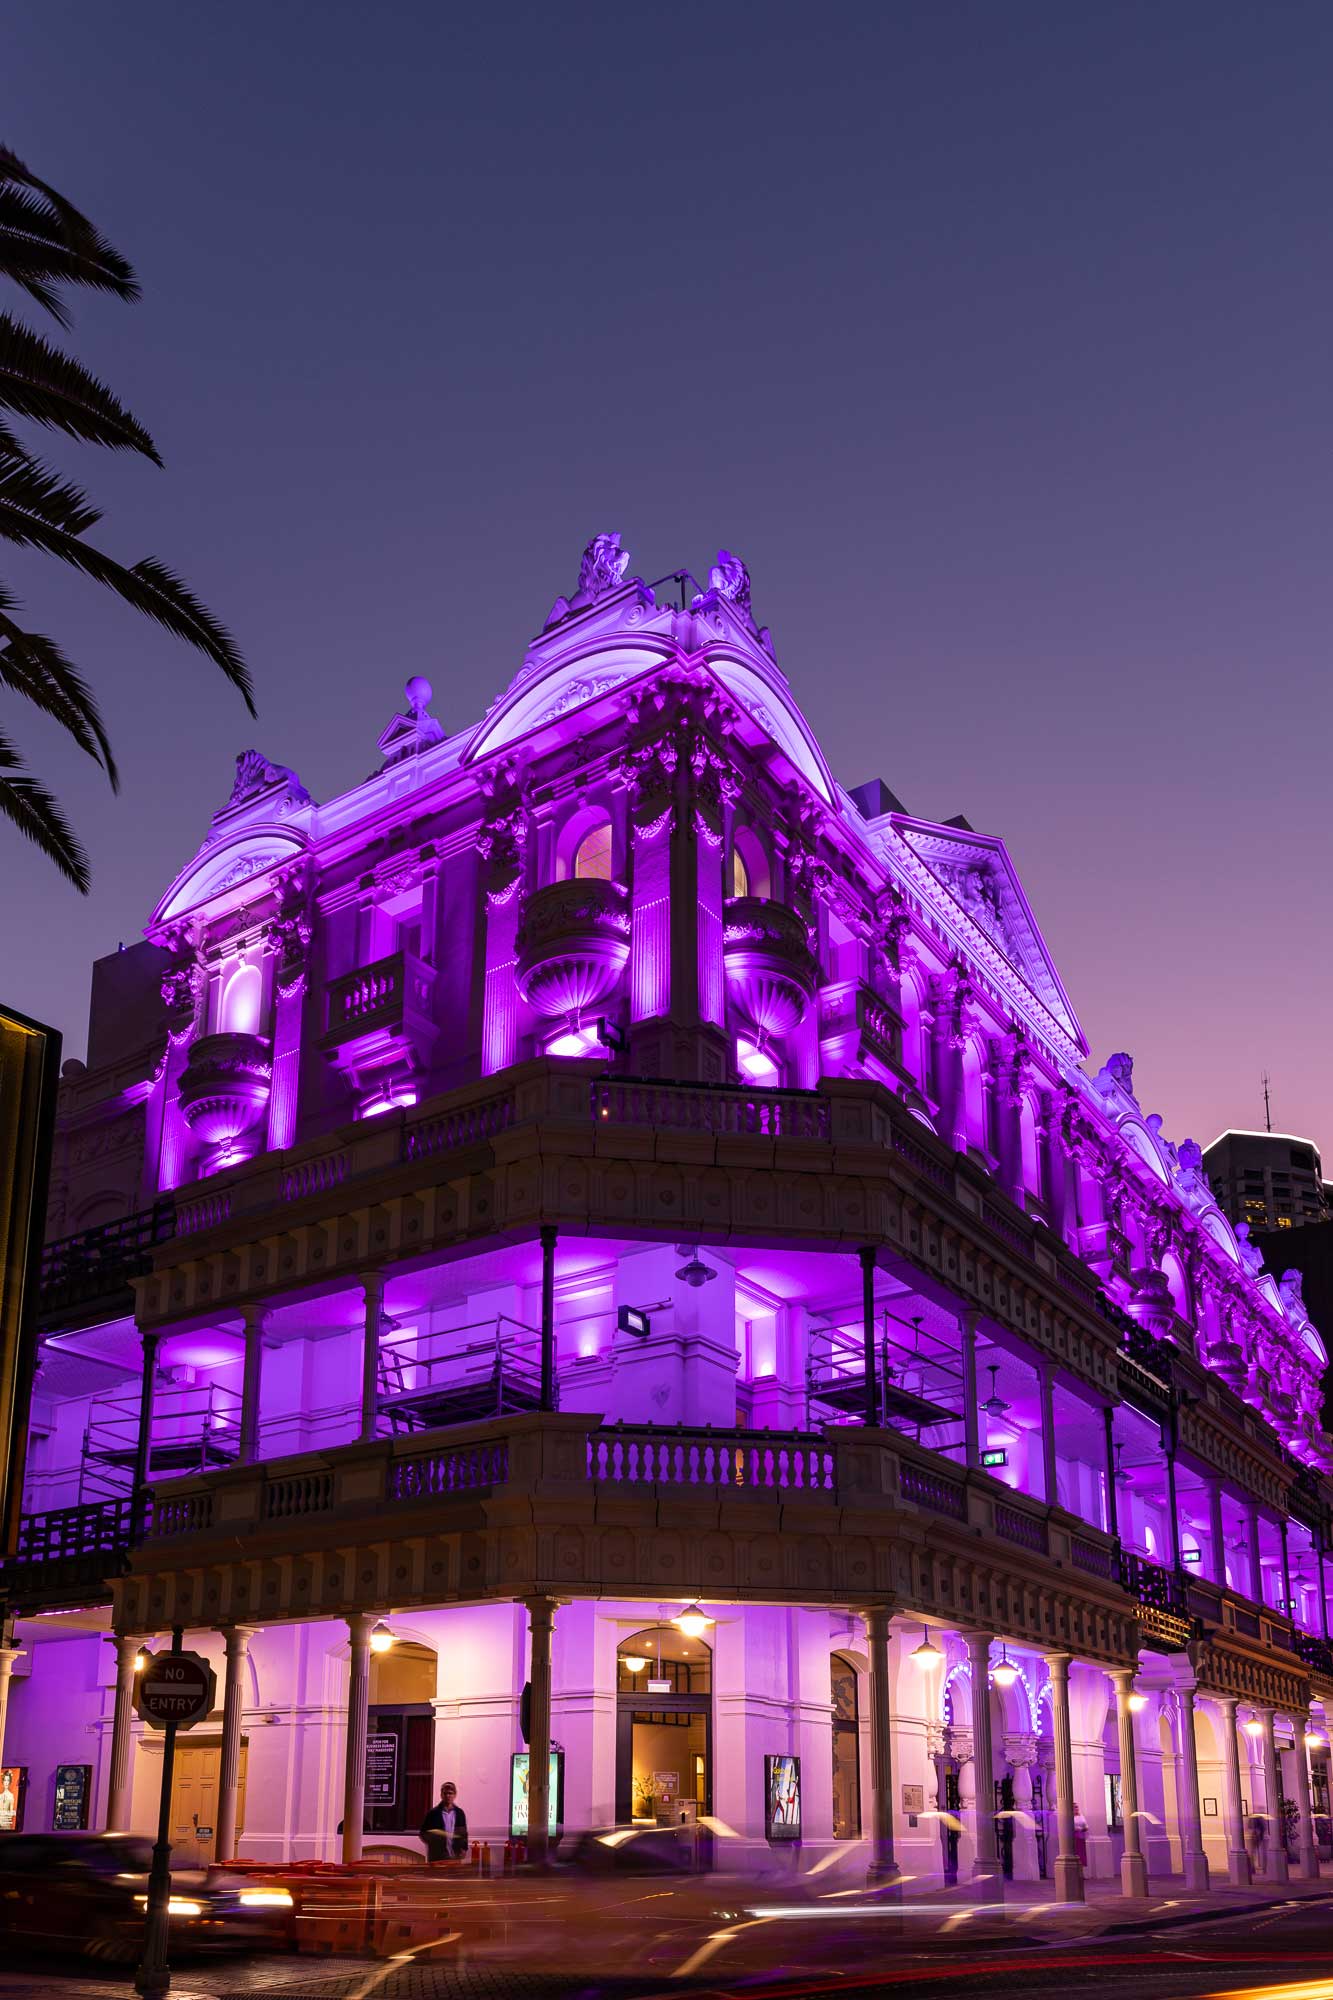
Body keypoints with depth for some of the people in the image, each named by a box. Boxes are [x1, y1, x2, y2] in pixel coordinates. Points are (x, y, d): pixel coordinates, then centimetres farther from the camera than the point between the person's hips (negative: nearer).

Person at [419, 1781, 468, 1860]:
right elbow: (423, 1833, 4)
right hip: (437, 1857, -2)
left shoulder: (459, 1813, 10)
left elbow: (464, 1833, 13)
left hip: (455, 1856, 2)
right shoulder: (433, 1813, 2)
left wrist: (464, 1849, 1)